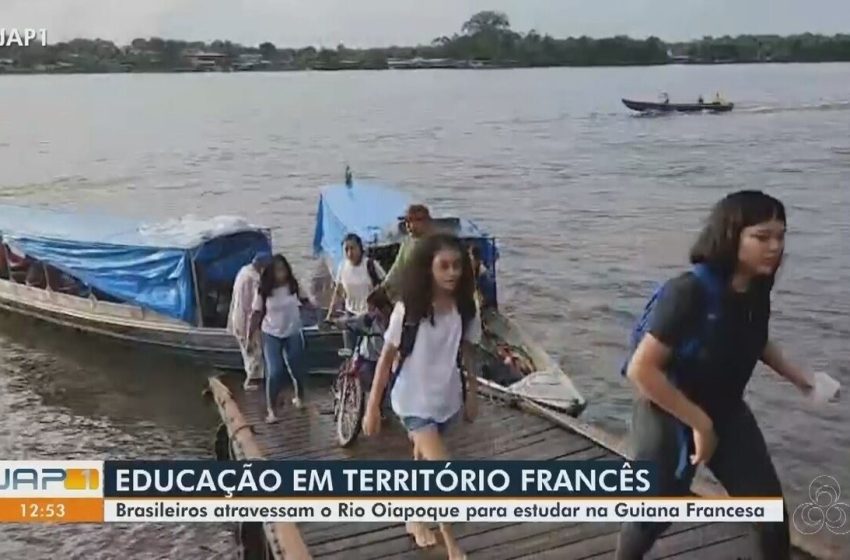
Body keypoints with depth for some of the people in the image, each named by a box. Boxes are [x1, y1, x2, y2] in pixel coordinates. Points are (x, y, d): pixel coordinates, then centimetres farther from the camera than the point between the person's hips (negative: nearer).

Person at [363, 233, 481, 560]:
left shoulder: (465, 309, -7)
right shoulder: (408, 309, -18)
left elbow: (468, 353, 7)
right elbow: (387, 357, -11)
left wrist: (472, 394, 12)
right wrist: (372, 407, -9)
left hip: (447, 400, 4)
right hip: (414, 401, -4)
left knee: (423, 460, 22)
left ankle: (414, 519, 45)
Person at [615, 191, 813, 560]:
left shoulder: (756, 289, -7)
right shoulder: (689, 292, -30)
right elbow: (641, 369, -31)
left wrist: (796, 376, 3)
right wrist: (699, 422, -24)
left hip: (727, 413, 6)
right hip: (671, 419, -6)